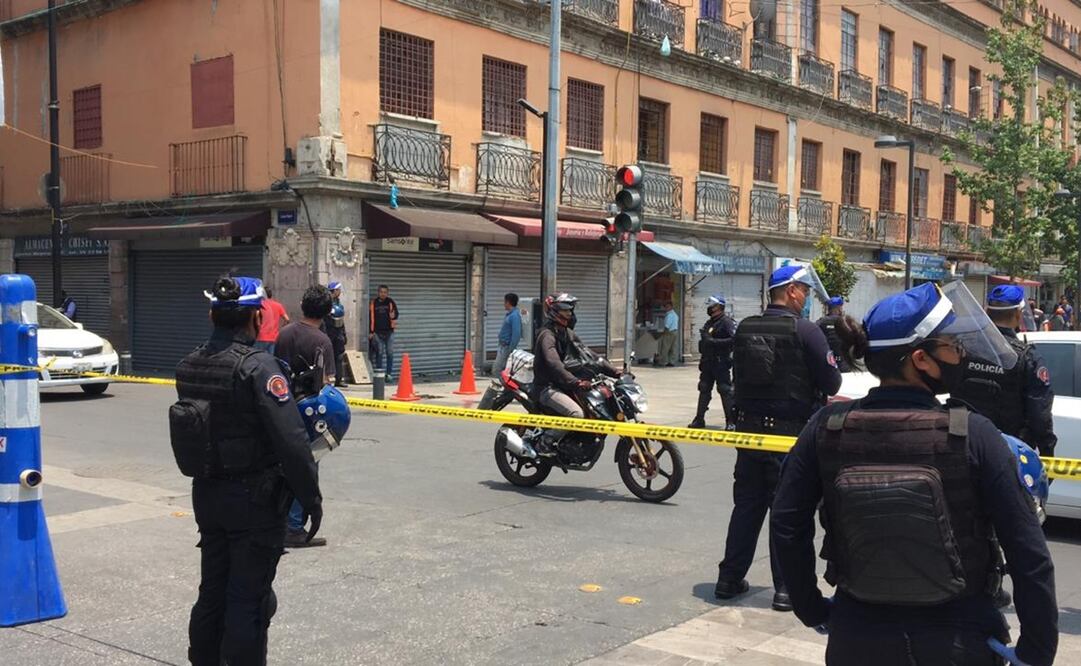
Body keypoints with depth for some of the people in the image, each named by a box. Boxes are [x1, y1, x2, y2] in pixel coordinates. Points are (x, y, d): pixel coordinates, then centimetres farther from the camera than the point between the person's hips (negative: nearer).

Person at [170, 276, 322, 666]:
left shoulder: (188, 366, 5)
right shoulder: (257, 366, -19)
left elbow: (194, 431, 11)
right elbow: (291, 440, -23)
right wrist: (311, 497, -15)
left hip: (207, 495, 7)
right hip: (254, 498, -7)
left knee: (212, 591, 18)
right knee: (249, 599, 2)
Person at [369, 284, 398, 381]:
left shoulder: (390, 302, 4)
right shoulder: (373, 303, 4)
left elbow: (396, 313, 1)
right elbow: (371, 318, 5)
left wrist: (393, 316, -24)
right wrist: (371, 332, 0)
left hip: (389, 331, 0)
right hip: (378, 332, 0)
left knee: (390, 353, 0)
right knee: (379, 353, 3)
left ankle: (389, 373, 7)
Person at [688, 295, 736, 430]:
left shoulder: (727, 322, -9)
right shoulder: (709, 323, 18)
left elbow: (734, 339, -22)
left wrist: (714, 342, -22)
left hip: (721, 363, -8)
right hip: (708, 362, 9)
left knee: (725, 391, -6)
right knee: (704, 390, 10)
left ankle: (731, 421, -2)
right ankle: (699, 420, 16)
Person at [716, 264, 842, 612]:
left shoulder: (745, 328, 4)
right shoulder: (806, 331, -13)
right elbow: (831, 383, -11)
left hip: (749, 428, 5)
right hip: (790, 433, -5)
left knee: (746, 505, 15)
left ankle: (730, 578, 20)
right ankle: (786, 587, 8)